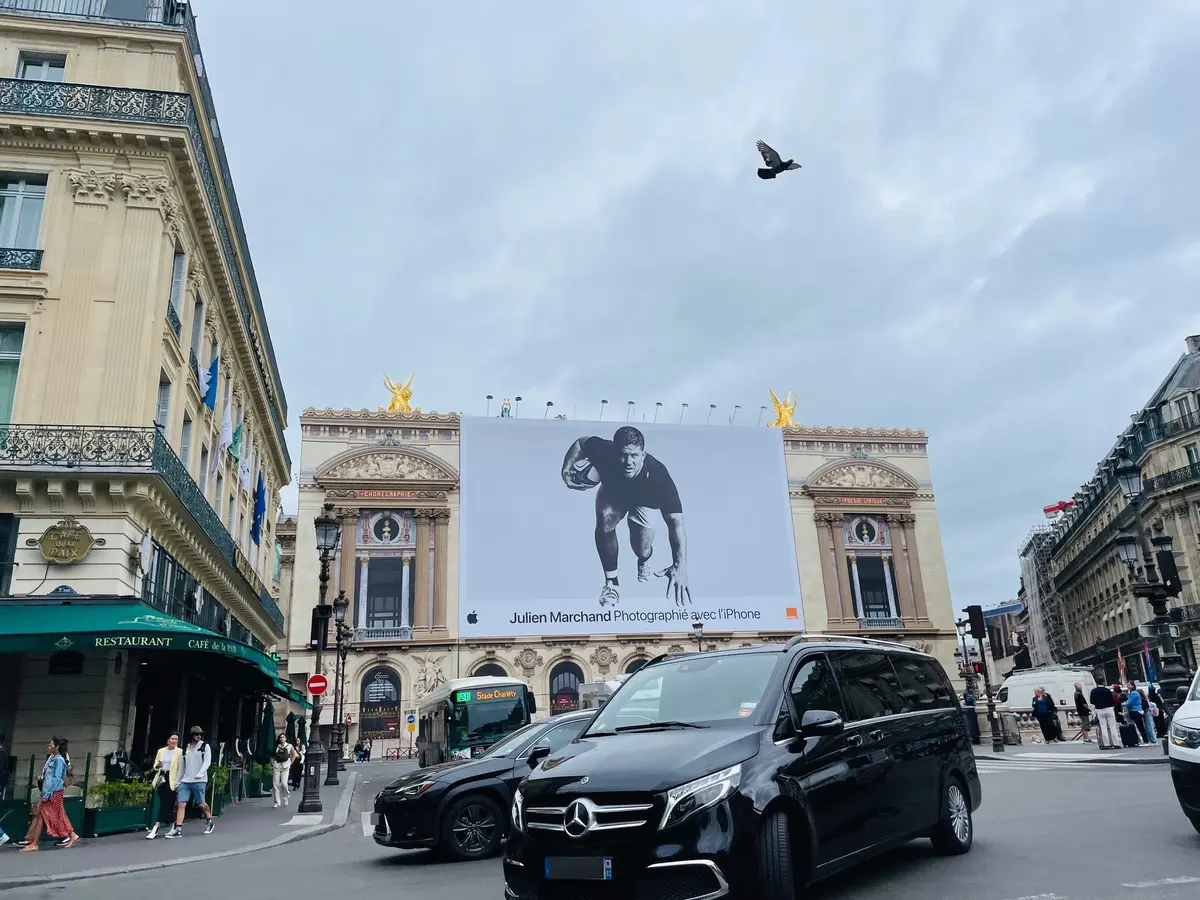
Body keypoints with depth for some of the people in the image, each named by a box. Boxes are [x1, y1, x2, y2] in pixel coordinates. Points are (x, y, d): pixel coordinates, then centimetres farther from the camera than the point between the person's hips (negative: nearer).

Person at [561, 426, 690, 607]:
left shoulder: (658, 476, -44)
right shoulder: (604, 451, -39)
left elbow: (675, 521, -47)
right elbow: (580, 443, -14)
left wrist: (680, 565, -58)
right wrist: (566, 470, -28)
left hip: (644, 502, -1)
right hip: (613, 490, 1)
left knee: (642, 550, -9)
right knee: (605, 520, -30)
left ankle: (644, 561, 34)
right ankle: (611, 583, -10)